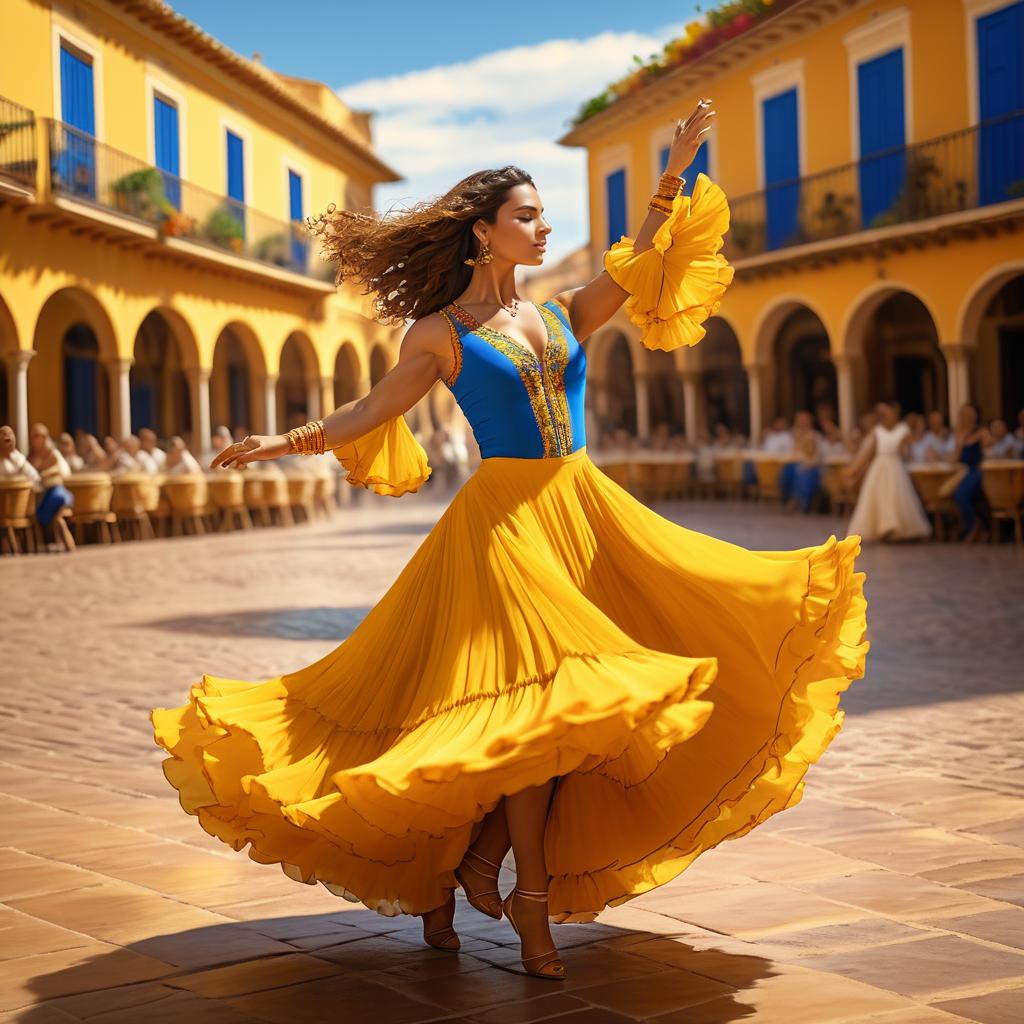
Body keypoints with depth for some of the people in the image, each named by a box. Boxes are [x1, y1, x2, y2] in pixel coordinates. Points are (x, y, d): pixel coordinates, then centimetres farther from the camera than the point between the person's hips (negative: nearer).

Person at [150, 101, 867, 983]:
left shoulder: (561, 313, 14)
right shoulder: (441, 333, 1)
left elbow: (638, 265, 3)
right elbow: (373, 412, 2)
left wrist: (677, 171, -3)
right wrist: (286, 442, -9)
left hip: (587, 511, 6)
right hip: (505, 515, -6)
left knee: (569, 711, 1)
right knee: (536, 703, -11)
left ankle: (472, 864, 14)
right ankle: (533, 909, 4)